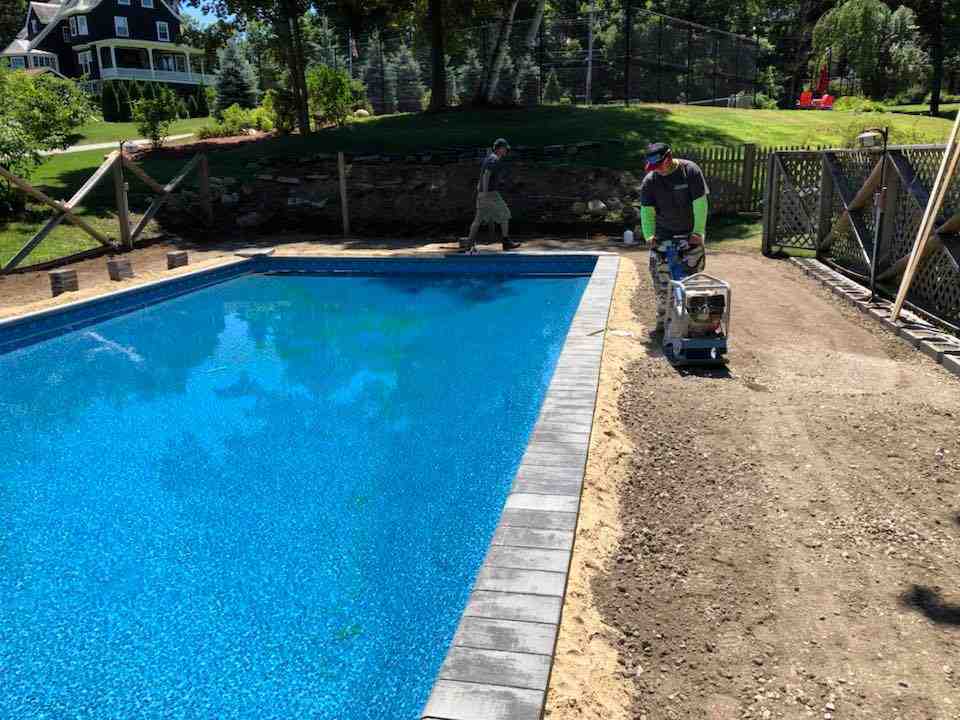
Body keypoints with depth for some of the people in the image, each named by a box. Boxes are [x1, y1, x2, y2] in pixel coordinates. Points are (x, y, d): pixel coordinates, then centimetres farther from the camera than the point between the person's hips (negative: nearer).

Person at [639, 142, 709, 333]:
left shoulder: (691, 171, -12)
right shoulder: (649, 181, -7)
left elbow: (700, 204, -14)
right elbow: (646, 211, -9)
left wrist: (698, 231, -18)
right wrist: (649, 235, -22)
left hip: (690, 234, -2)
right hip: (663, 235, 2)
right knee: (661, 280, -2)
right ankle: (663, 320, 11)